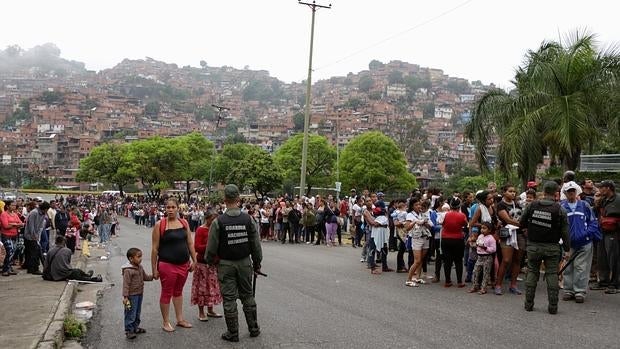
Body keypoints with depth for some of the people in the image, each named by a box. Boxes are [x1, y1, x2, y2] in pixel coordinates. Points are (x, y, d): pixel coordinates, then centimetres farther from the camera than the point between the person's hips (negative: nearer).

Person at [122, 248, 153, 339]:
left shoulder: (140, 267, 6)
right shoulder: (128, 270, -20)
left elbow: (145, 277, 19)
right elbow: (126, 284, -20)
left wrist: (153, 276, 3)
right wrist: (125, 296, -20)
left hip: (139, 294, 8)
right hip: (132, 295, -8)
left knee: (137, 313, 18)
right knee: (130, 313, -2)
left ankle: (135, 327, 31)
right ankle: (128, 330, 7)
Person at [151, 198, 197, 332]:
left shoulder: (184, 223, 5)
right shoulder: (160, 225, -8)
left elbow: (190, 243, 11)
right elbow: (155, 248, -7)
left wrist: (194, 260, 8)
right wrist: (154, 269, -7)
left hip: (184, 264, 5)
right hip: (167, 265, -5)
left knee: (178, 292, 17)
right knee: (166, 293, 5)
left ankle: (180, 319, 27)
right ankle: (165, 322, 18)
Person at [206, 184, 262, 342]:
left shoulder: (218, 222, -14)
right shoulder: (247, 219, -7)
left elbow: (211, 247, -8)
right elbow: (256, 244, -1)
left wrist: (210, 262, 11)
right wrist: (257, 263, 11)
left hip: (226, 264, -2)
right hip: (245, 262, 3)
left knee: (229, 299, 6)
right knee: (247, 296, 16)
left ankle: (232, 333, 15)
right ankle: (253, 328, 25)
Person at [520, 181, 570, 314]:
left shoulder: (532, 205, -3)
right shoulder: (559, 210, -8)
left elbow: (521, 223, 3)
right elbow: (565, 232, -6)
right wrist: (567, 249, 1)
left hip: (533, 246, 2)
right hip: (552, 247, -1)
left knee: (532, 272, 11)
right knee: (552, 274, 6)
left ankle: (528, 304, 15)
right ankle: (553, 306, 8)